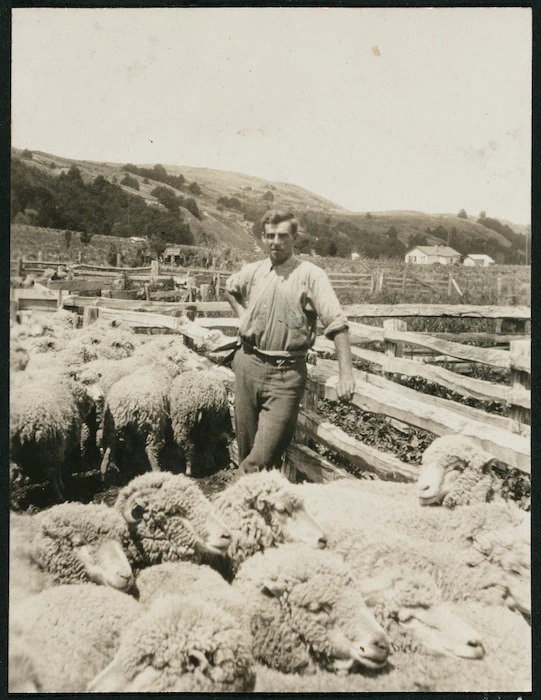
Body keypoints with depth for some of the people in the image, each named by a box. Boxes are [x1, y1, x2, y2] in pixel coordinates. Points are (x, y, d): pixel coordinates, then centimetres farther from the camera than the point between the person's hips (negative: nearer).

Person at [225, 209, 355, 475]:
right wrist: (241, 314, 14)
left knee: (263, 457, -6)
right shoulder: (253, 271, 7)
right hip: (249, 364, 5)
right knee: (246, 446, 16)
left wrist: (346, 374, -21)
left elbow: (337, 324, -13)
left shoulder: (310, 275, -8)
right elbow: (229, 288, 31)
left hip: (287, 373, -4)